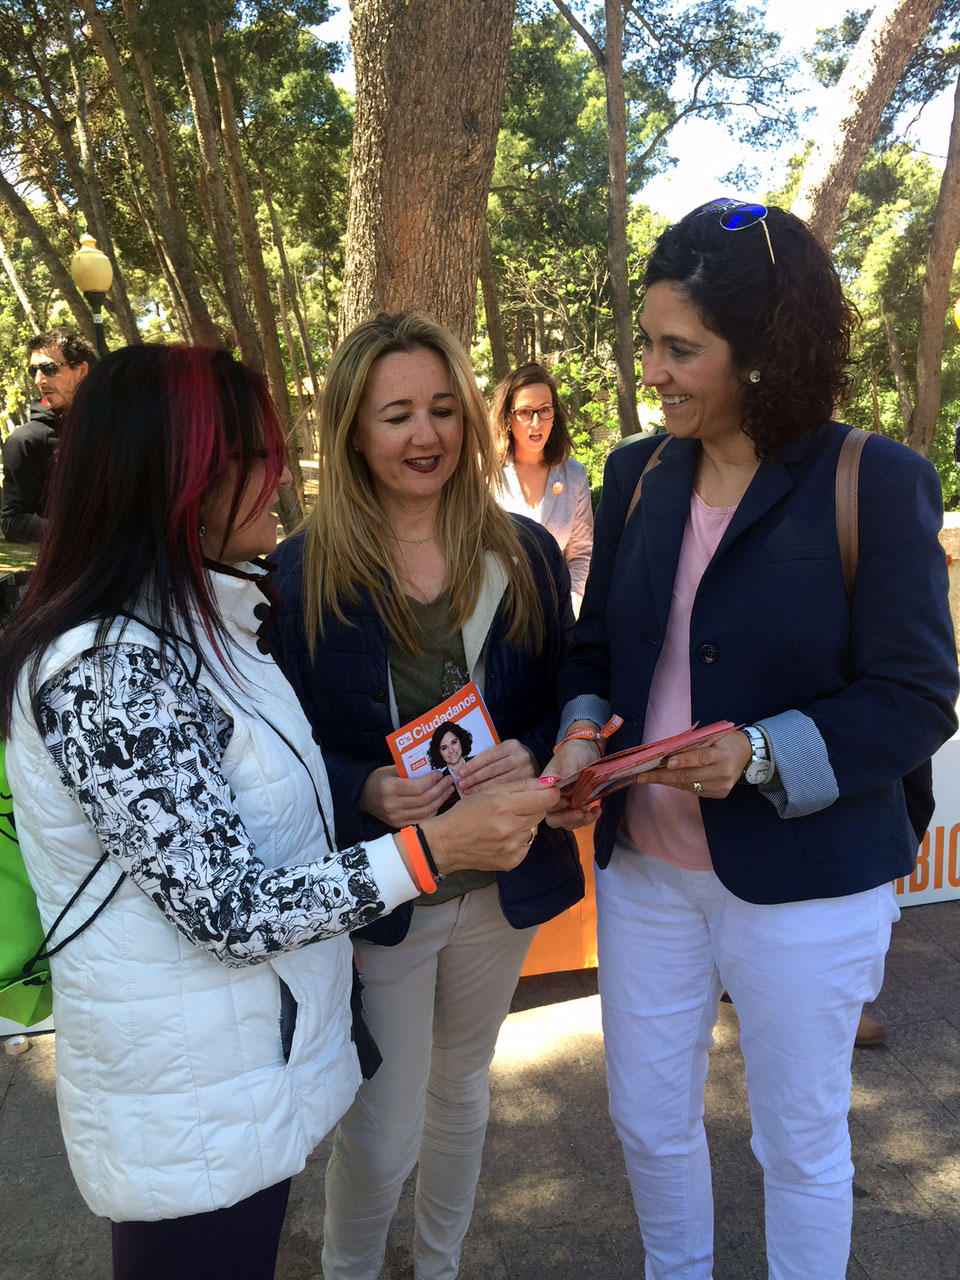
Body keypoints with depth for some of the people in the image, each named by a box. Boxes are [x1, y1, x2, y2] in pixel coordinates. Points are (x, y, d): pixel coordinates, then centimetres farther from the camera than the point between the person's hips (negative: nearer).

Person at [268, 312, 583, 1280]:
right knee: (382, 1135, 7)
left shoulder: (524, 555, -3)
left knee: (460, 1088, 24)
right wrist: (366, 791, -25)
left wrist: (531, 755, -18)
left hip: (502, 880, 4)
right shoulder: (300, 573, -11)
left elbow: (568, 698, 3)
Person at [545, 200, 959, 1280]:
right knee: (647, 1120, 21)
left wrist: (764, 755, -27)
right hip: (643, 866, 5)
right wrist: (583, 733, -11)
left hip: (806, 881, -4)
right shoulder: (636, 478, 2)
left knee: (800, 1141, 18)